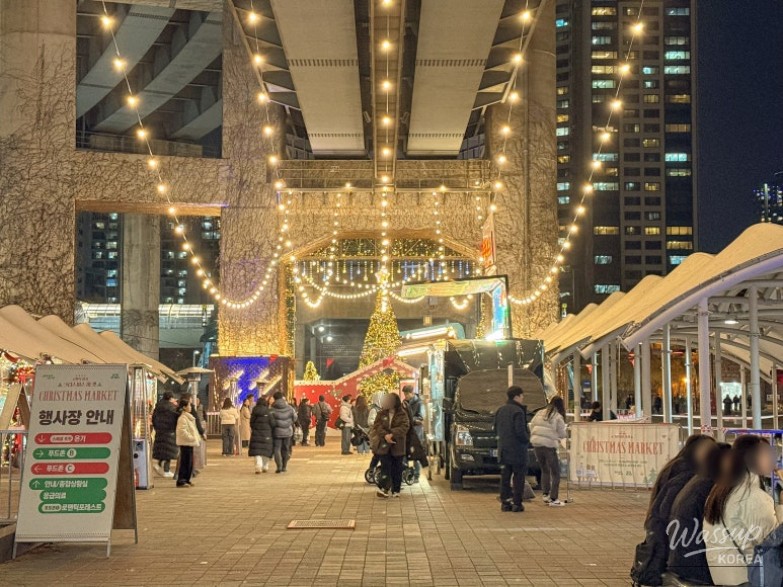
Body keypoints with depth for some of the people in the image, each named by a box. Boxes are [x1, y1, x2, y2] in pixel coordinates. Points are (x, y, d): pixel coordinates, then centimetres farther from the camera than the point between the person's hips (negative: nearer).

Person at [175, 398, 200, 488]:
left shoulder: (189, 417, 17)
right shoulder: (182, 418, -15)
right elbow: (182, 431, -24)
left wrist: (197, 438, 15)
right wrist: (191, 437, -20)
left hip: (190, 443, 10)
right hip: (185, 443, -10)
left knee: (190, 462, 12)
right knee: (185, 462, -8)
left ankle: (187, 480, 19)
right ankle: (181, 481, -5)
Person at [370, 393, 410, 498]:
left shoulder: (402, 414, 0)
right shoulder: (381, 414, 4)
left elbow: (405, 426, -13)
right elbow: (377, 426, -5)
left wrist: (392, 434, -24)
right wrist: (385, 435, -22)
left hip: (397, 445, 0)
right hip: (384, 445, 0)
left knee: (397, 468, 6)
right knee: (385, 467, -4)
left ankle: (396, 490, 15)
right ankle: (384, 489, -3)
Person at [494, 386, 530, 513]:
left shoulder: (500, 411, 9)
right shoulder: (518, 411, -15)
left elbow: (496, 430, 14)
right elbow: (520, 431, -21)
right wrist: (527, 439, -4)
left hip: (503, 449, 7)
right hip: (517, 450, -7)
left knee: (505, 477, 10)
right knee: (519, 477, 1)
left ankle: (505, 502, 11)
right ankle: (517, 503, 0)